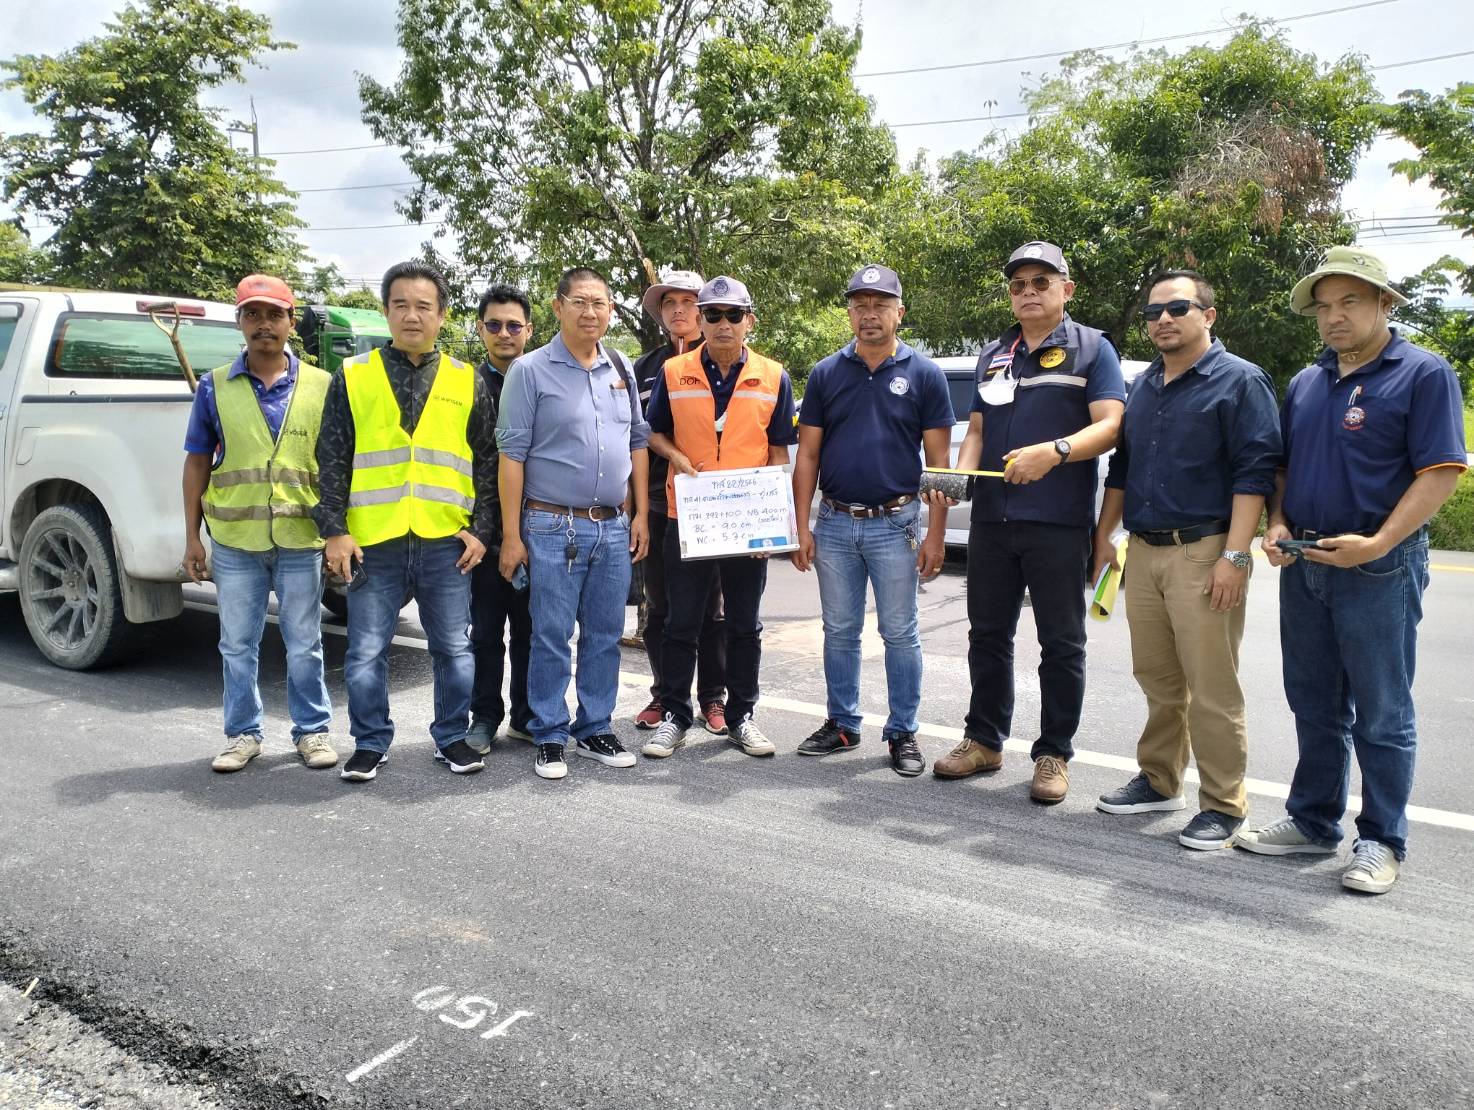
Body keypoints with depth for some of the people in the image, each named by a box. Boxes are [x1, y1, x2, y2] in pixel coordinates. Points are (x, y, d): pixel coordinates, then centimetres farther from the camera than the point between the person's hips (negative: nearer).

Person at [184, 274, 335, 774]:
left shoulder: (321, 387, 3)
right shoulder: (215, 386, 4)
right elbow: (197, 462, 7)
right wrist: (191, 536, 3)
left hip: (301, 541, -1)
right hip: (234, 542, 1)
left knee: (304, 646, 8)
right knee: (237, 646, 10)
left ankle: (312, 730, 22)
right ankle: (243, 733, 24)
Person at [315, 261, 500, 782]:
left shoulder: (467, 382, 8)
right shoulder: (353, 376, 6)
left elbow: (488, 462, 8)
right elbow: (332, 460, 4)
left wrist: (481, 530, 0)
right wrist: (334, 530, -4)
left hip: (447, 543, 1)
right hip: (373, 543, 0)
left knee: (453, 649, 9)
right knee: (366, 652, 6)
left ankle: (452, 736, 25)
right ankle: (370, 742, 22)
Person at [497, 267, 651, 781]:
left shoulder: (621, 369, 10)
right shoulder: (531, 370, -5)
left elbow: (638, 442, 15)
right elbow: (512, 454, -7)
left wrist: (640, 514, 9)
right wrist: (511, 535, -10)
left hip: (614, 527, 5)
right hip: (553, 527, -5)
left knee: (605, 635, 11)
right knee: (552, 637, 1)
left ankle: (594, 729, 23)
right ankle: (550, 737, 14)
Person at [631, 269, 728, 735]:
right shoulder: (644, 368, 10)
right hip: (657, 505, 3)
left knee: (709, 609, 6)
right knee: (659, 609, 9)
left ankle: (712, 698, 17)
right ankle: (664, 696, 21)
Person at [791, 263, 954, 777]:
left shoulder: (924, 374, -1)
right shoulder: (826, 373, 5)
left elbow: (938, 460, -1)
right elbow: (807, 455, 6)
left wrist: (936, 534, -8)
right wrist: (802, 528, 0)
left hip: (895, 523, -2)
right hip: (835, 523, 3)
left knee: (900, 632, 4)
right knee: (840, 631, 12)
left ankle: (903, 733, 16)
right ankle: (842, 724, 25)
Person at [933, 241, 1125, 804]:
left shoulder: (1091, 349, 1)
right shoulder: (993, 354, 16)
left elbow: (1109, 426, -9)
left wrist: (1055, 451, -27)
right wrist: (960, 473, -5)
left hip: (1059, 524, -5)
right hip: (991, 519, 5)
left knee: (1061, 642, 4)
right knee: (988, 633, 12)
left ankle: (1054, 753, 15)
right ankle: (984, 739, 25)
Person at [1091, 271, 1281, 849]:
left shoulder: (1240, 381, -4)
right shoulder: (1141, 387, 17)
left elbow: (1255, 472, -11)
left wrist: (1234, 556, -18)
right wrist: (1103, 536, 16)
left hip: (1203, 552, -6)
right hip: (1143, 551, 7)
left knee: (1211, 689, -3)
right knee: (1157, 680, 14)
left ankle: (1223, 805, 8)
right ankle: (1159, 782, 26)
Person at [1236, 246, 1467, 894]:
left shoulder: (1423, 374, -5)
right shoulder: (1305, 384, 14)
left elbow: (1440, 471, -12)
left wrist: (1377, 544, -21)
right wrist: (1277, 525, 0)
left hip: (1378, 569, -6)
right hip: (1303, 567, 6)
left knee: (1381, 714, 3)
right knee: (1315, 707, 14)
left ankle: (1381, 841, 14)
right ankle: (1312, 823, 25)